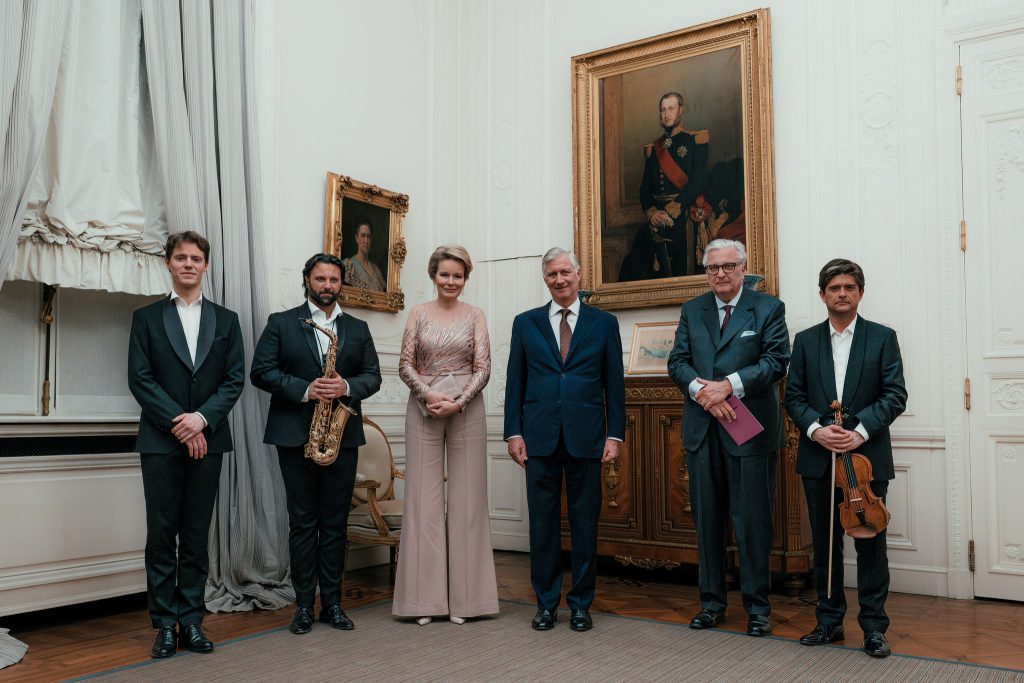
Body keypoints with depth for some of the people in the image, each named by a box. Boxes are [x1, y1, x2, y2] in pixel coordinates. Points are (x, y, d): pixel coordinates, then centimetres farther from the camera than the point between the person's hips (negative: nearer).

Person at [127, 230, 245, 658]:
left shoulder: (226, 320, 11)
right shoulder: (147, 318, 6)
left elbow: (235, 379, 3)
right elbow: (140, 379, -2)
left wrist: (202, 418, -12)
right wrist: (178, 423, -12)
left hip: (207, 440, 1)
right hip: (160, 441, -1)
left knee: (197, 536, 7)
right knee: (162, 535, 2)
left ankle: (191, 620, 14)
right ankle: (164, 624, 10)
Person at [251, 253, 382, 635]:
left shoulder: (358, 328, 13)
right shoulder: (281, 324, 5)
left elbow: (373, 376, 9)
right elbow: (261, 371, -3)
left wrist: (347, 387, -12)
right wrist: (304, 389, -17)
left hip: (342, 436, 2)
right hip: (295, 436, -2)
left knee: (336, 523, 7)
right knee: (302, 523, 4)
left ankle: (332, 603, 15)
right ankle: (304, 605, 12)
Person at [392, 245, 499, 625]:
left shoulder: (475, 316, 6)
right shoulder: (418, 314, 7)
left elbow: (483, 368, 0)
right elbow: (405, 364, 2)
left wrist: (458, 402, -14)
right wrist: (429, 394, -14)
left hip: (466, 409, 0)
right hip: (423, 410, 0)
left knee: (466, 499, 2)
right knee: (424, 498, 0)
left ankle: (463, 596, 12)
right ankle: (426, 596, 10)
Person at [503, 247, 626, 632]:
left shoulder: (603, 323, 7)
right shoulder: (525, 323, 9)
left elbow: (614, 383, 5)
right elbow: (515, 382, 7)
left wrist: (615, 435, -1)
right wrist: (513, 433, 0)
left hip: (585, 438, 0)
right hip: (540, 439, 1)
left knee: (585, 523, 5)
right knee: (543, 523, 6)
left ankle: (580, 604, 18)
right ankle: (546, 603, 18)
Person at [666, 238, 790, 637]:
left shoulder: (768, 308, 3)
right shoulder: (692, 311, 12)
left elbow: (776, 361, -8)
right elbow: (678, 362, 5)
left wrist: (728, 386, -19)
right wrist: (703, 391, -14)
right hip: (702, 431, 3)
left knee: (753, 521, 2)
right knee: (707, 520, 10)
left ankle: (758, 607, 15)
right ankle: (712, 602, 21)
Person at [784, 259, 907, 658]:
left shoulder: (882, 338, 3)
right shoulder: (806, 341, 9)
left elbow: (895, 396, -4)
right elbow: (794, 397, 5)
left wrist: (861, 431, -16)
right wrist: (815, 429, -13)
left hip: (867, 456, -2)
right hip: (818, 458, 2)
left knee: (870, 543, 3)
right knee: (824, 543, 10)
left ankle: (874, 626, 15)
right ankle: (829, 621, 22)